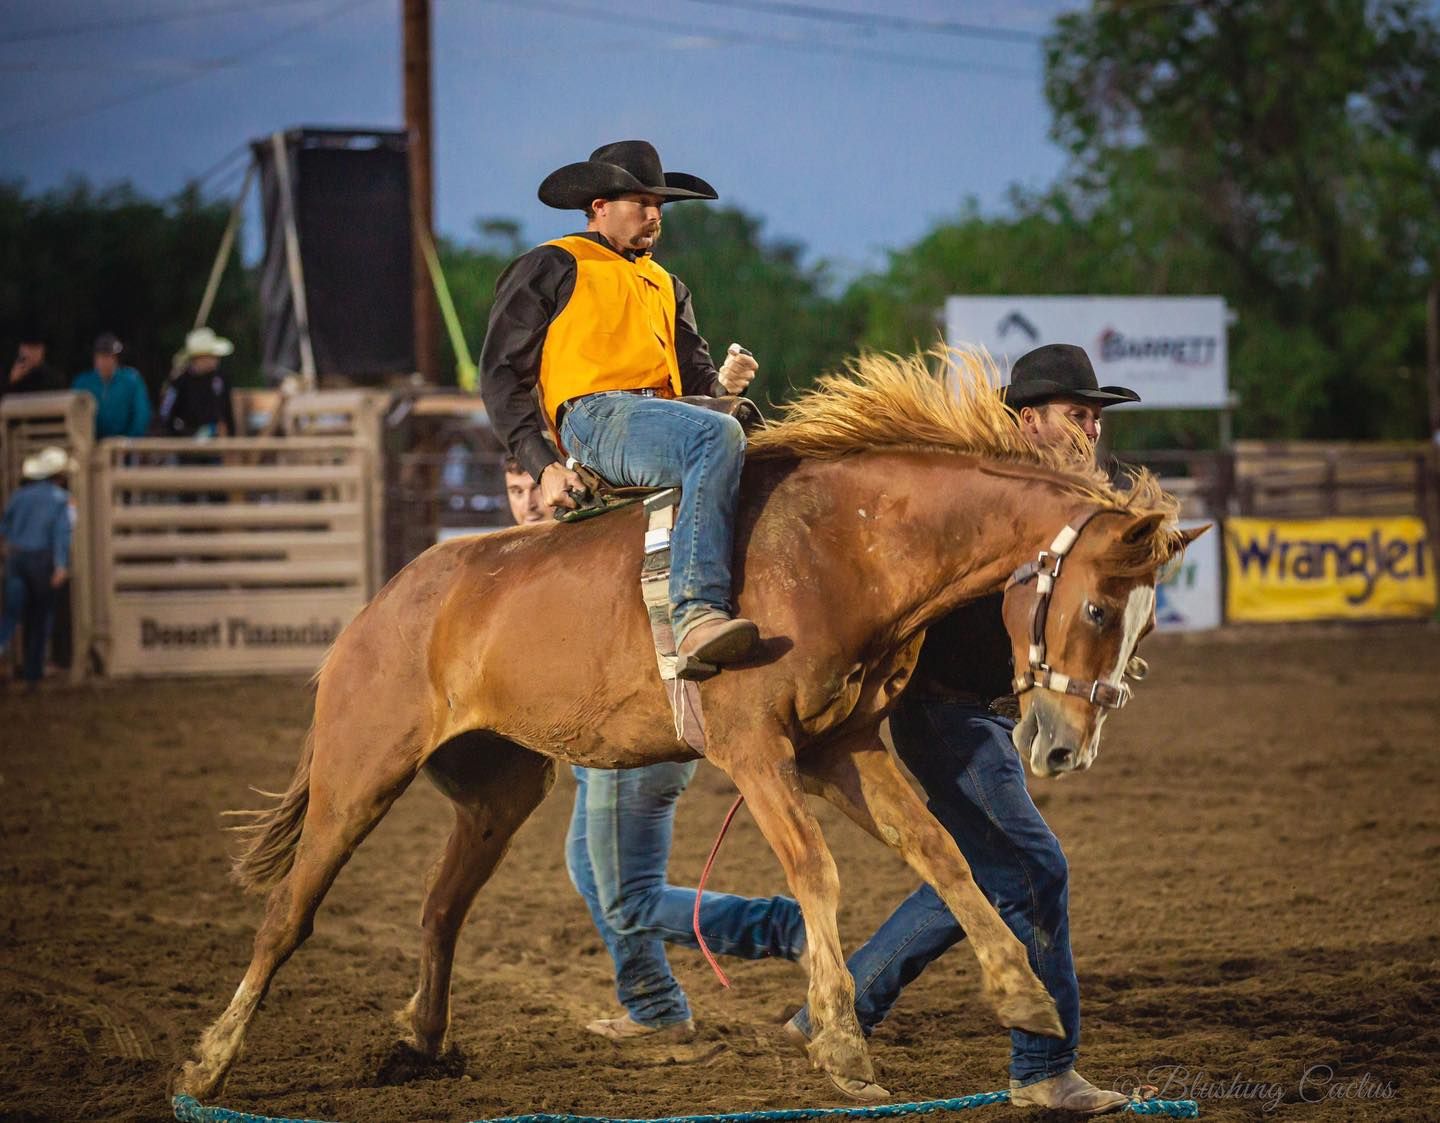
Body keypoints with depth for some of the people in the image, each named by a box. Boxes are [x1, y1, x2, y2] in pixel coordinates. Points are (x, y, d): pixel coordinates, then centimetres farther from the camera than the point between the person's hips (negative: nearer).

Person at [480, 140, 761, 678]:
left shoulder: (667, 287, 33)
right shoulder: (552, 267, 11)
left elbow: (695, 375, 24)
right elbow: (502, 375, 4)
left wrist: (723, 382, -2)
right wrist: (542, 465, -9)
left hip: (662, 419, 8)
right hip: (597, 417, -8)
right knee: (718, 435, -34)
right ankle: (695, 612, -49)